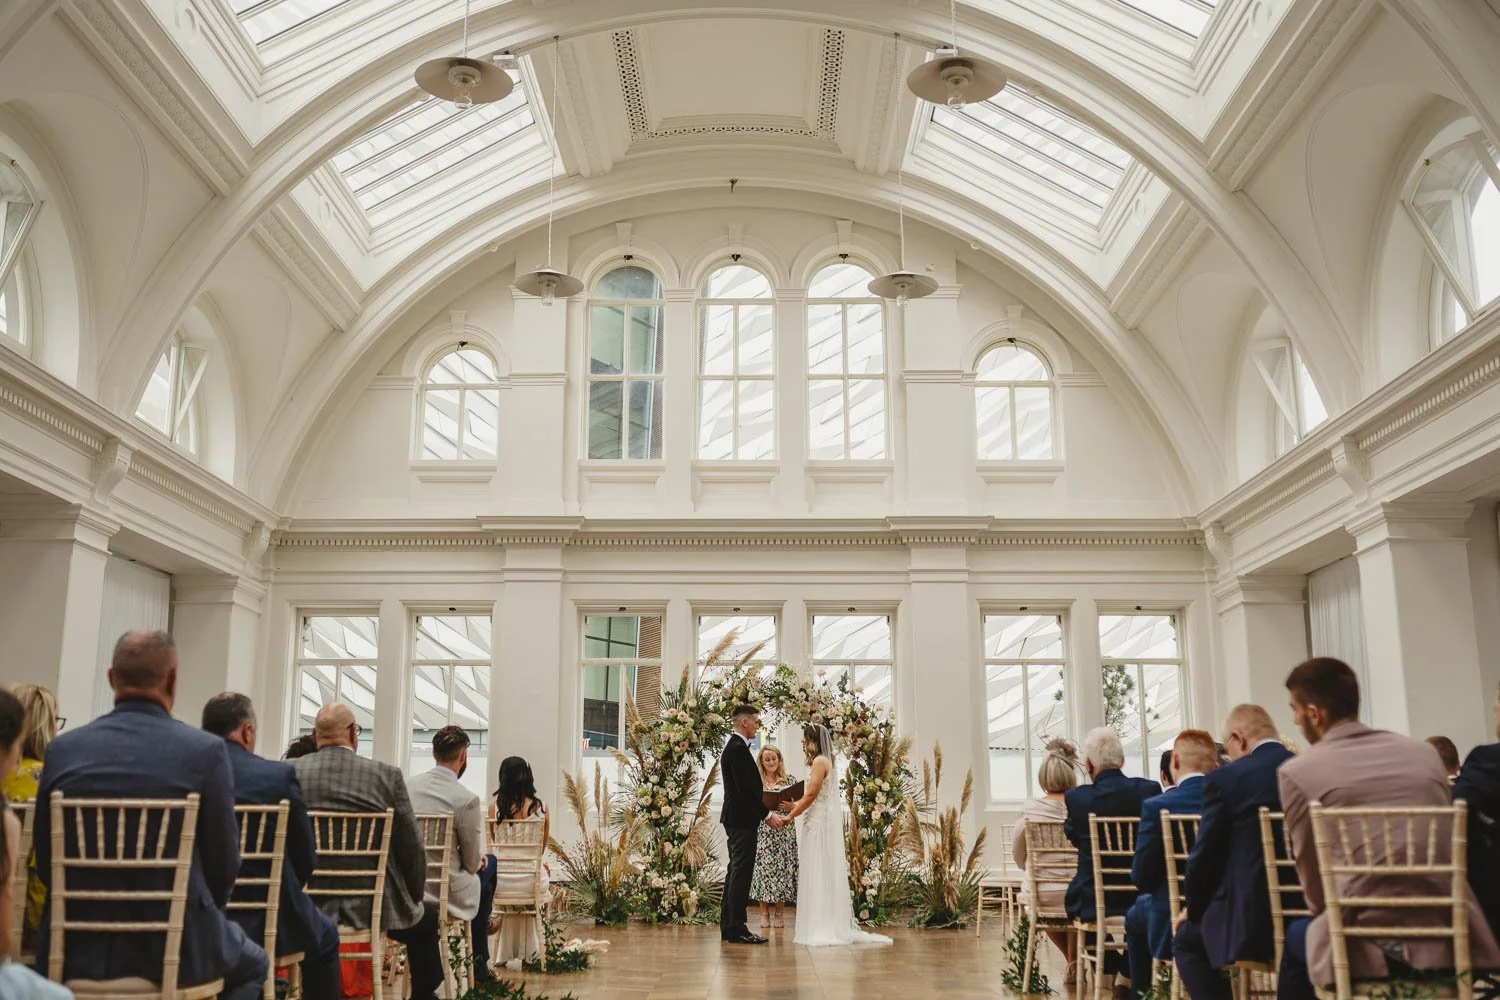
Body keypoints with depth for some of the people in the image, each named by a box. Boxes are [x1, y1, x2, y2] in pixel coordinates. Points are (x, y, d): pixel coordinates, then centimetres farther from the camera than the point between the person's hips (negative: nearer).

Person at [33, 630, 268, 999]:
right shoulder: (205, 750, -12)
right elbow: (223, 863, -6)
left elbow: (45, 858, 5)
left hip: (76, 948, 3)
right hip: (176, 945, -3)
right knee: (252, 964, 27)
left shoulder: (63, 748, -3)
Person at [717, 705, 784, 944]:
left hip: (735, 819, 11)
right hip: (742, 819, -11)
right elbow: (746, 789, -21)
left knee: (736, 871, 13)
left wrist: (763, 813, 16)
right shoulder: (739, 749, -16)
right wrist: (767, 815, -15)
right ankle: (737, 929, -6)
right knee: (741, 872, -8)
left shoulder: (733, 747, 17)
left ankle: (728, 927, 17)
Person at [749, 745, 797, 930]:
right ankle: (764, 913, 5)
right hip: (761, 831, 0)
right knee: (762, 867, -4)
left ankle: (780, 912, 9)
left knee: (782, 867, -1)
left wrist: (791, 806, -13)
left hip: (784, 832, 0)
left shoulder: (789, 780, 8)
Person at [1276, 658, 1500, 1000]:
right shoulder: (1424, 753, 10)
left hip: (1371, 950, -4)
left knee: (1297, 936, 27)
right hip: (1455, 943, 4)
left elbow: (1315, 887, 3)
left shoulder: (1297, 772, -3)